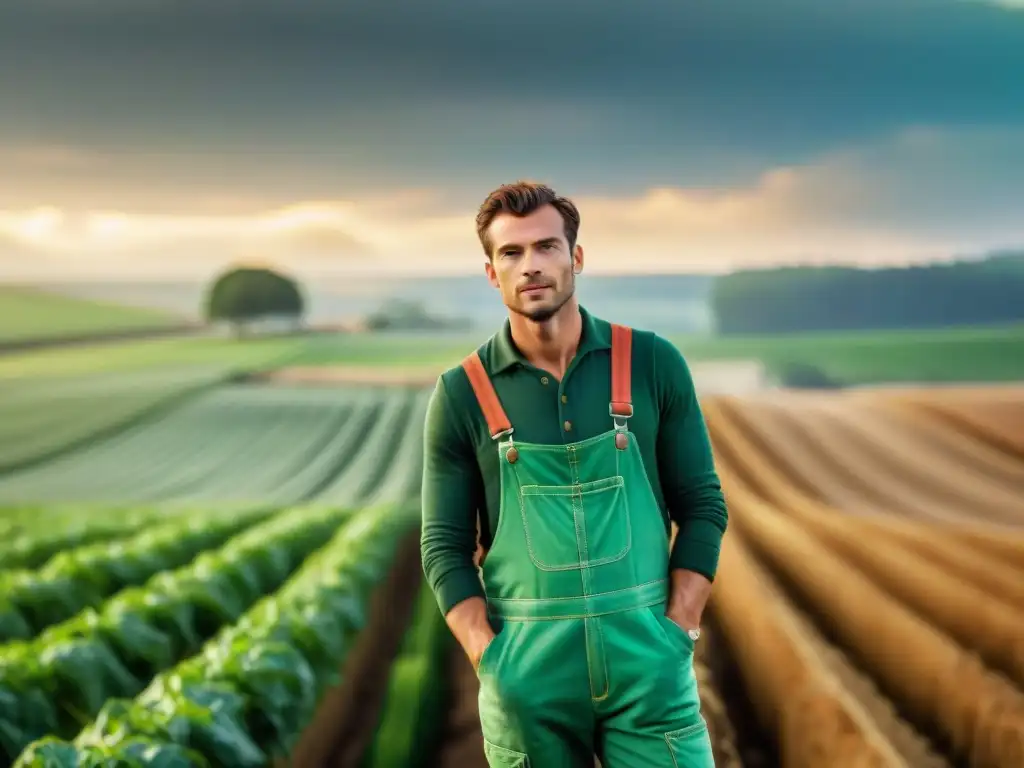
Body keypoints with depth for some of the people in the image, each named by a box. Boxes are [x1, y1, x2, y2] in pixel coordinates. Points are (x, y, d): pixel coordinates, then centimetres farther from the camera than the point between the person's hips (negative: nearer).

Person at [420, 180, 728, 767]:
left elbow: (703, 508, 4)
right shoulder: (463, 394, 0)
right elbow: (445, 547, 3)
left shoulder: (652, 364, 1)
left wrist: (677, 633, -4)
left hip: (646, 659, 0)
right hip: (528, 674, 0)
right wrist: (491, 662, -8)